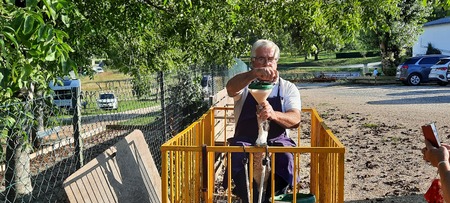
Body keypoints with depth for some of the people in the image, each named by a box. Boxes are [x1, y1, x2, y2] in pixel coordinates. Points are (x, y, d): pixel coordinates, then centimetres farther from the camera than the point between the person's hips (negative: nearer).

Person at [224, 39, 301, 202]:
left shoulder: (288, 88, 10)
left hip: (277, 141, 0)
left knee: (286, 158, -32)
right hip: (245, 142, 0)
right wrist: (254, 73, -38)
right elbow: (231, 88, -17)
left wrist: (273, 114, -30)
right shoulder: (245, 84, 10)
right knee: (239, 158, -33)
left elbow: (295, 119, -7)